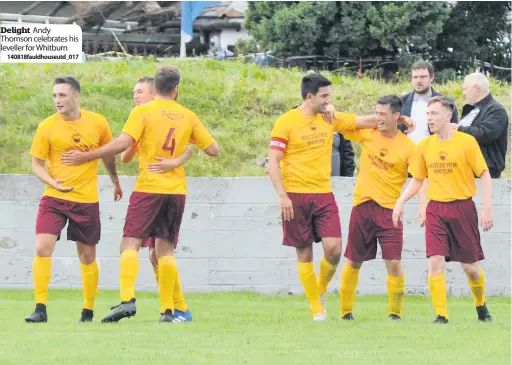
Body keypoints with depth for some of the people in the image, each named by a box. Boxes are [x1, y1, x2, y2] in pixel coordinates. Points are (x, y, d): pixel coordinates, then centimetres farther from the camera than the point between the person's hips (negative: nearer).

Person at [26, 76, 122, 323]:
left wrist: (115, 182, 27)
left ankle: (88, 310, 22)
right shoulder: (47, 127, -6)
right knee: (42, 249, -16)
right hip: (54, 199, -1)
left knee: (87, 257, 8)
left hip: (87, 200, 1)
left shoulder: (98, 123, -2)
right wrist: (53, 182, -19)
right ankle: (40, 309, -10)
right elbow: (36, 164, 0)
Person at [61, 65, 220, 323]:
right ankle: (168, 310, 5)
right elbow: (213, 150, 10)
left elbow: (123, 143, -17)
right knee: (165, 248, 10)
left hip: (148, 188, -4)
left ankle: (127, 300, -24)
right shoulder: (188, 116, 7)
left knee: (130, 243, -5)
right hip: (177, 190, 4)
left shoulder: (143, 112, -5)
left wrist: (85, 157, -10)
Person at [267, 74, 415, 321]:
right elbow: (273, 162, -7)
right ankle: (316, 308, 11)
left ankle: (321, 290, 18)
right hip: (296, 196, -4)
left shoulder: (331, 119, 9)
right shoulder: (286, 122, -5)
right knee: (304, 253, 0)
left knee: (333, 249, -10)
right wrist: (282, 196, -15)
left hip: (323, 194, 4)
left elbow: (365, 121, 18)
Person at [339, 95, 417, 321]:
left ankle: (395, 312, 2)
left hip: (390, 209, -3)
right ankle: (345, 311, 22)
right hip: (362, 206, 3)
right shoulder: (367, 134, 3)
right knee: (354, 262, 9)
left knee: (394, 262, -11)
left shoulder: (407, 147, -4)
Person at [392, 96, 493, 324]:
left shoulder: (467, 142, -6)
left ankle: (481, 305, 32)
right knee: (435, 262, -12)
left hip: (462, 208, -3)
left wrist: (487, 209, -11)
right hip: (436, 209, 3)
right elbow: (417, 180, 15)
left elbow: (484, 175, -4)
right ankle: (441, 315, -7)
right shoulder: (425, 146, 5)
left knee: (470, 266, 5)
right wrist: (401, 201, 0)